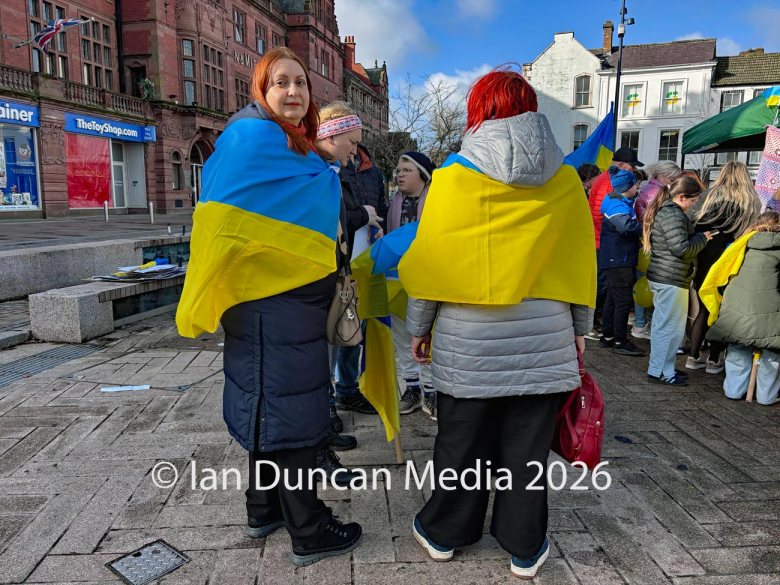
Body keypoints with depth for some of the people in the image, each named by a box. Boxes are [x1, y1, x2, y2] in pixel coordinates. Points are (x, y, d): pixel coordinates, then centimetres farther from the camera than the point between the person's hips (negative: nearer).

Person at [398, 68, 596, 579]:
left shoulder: (454, 176, -6)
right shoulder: (563, 178, 0)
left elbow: (429, 259, -5)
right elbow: (582, 258, 5)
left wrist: (419, 328, 6)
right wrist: (580, 327, 15)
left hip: (468, 339, -1)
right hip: (543, 339, 2)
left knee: (462, 441, 13)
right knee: (528, 446, 12)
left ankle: (443, 533, 31)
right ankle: (526, 548, 27)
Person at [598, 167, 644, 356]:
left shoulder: (623, 203, 16)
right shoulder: (617, 205, -16)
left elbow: (629, 226, 19)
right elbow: (627, 226, -32)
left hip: (618, 260, 11)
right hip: (618, 260, -11)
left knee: (613, 298, 16)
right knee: (624, 300, -6)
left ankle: (607, 337, 25)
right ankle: (620, 342, 1)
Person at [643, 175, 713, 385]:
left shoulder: (663, 210, 15)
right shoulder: (673, 214, -17)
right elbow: (681, 248, -21)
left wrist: (698, 236, 11)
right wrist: (702, 238, -6)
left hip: (661, 276, 11)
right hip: (671, 279, -11)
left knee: (662, 324, 18)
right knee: (670, 327, -2)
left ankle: (659, 367, 28)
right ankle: (660, 371, 6)